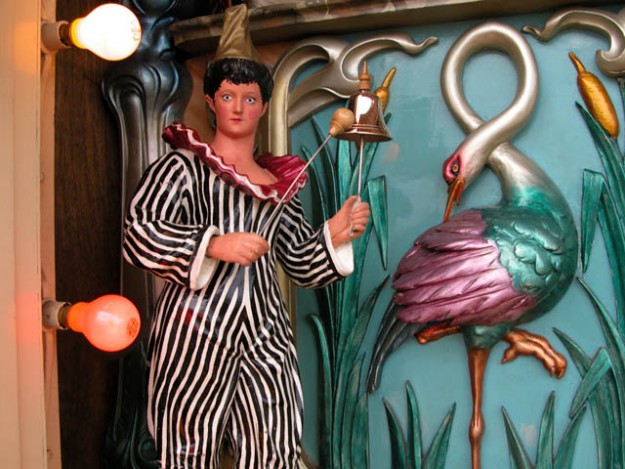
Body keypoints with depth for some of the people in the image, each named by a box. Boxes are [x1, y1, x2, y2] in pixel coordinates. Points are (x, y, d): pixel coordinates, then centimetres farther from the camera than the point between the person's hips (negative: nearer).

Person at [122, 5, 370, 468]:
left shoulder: (279, 183, 17)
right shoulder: (184, 165, 3)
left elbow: (301, 260, 19)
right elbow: (139, 233, -10)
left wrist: (335, 235, 1)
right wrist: (214, 244, -20)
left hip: (264, 334, 5)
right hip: (197, 329, -4)